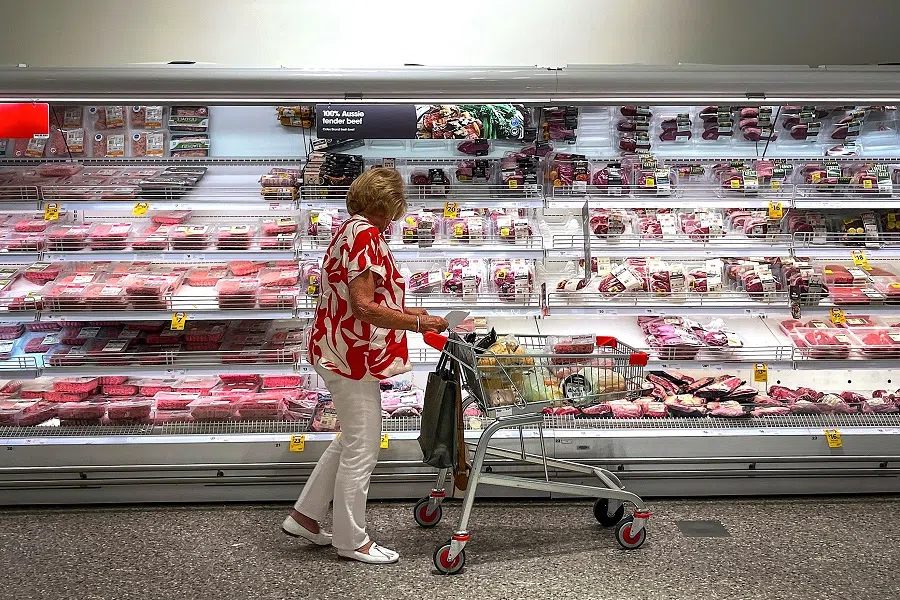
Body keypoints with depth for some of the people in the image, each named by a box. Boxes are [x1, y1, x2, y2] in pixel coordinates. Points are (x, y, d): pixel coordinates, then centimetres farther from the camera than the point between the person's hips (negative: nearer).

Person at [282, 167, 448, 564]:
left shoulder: (349, 230, 14)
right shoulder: (366, 234, -17)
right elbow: (363, 307, -24)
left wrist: (404, 312, 20)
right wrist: (418, 323, -18)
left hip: (338, 349, 11)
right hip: (353, 354, -11)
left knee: (352, 440, 21)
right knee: (362, 448, 2)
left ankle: (304, 516, 29)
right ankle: (352, 540, 15)